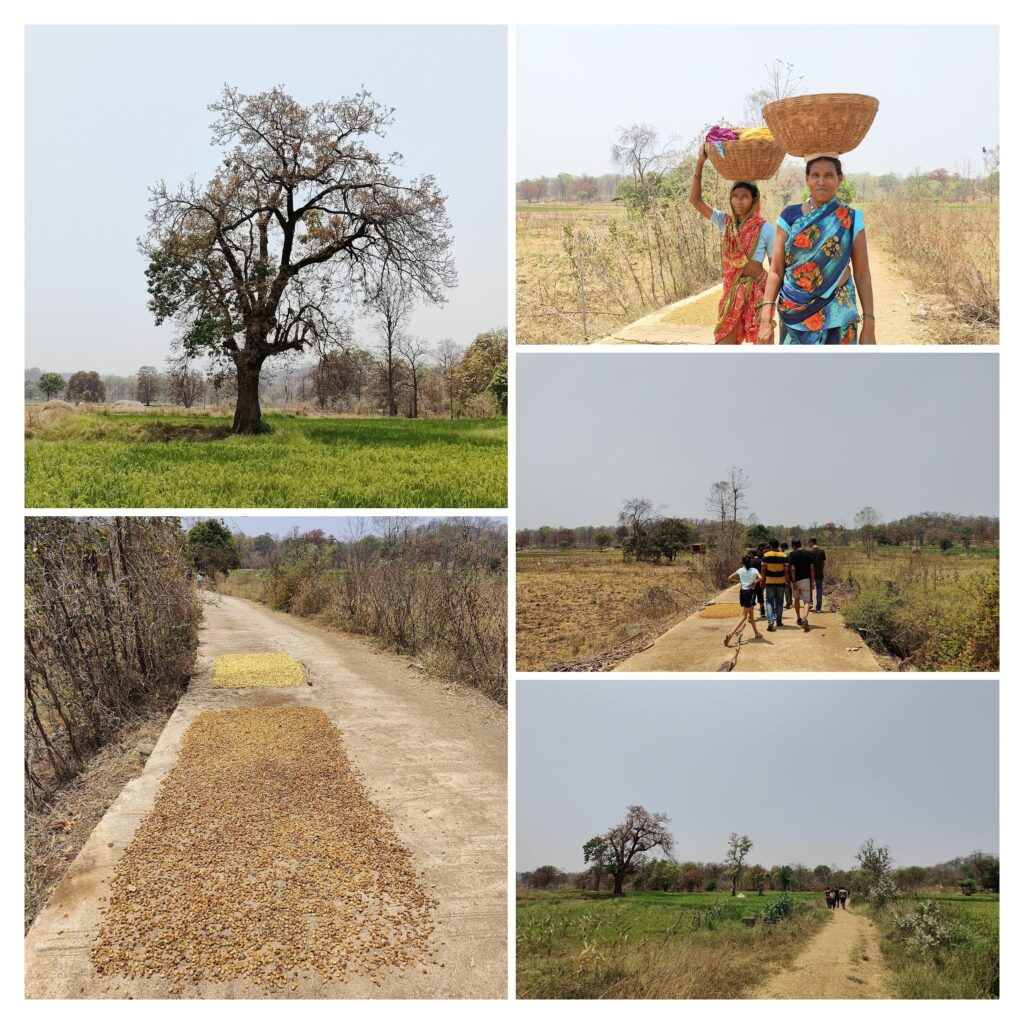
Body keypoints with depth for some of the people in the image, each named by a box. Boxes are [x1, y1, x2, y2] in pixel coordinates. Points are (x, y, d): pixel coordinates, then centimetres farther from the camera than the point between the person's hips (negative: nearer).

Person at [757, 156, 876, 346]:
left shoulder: (851, 220, 1)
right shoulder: (790, 216, 2)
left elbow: (862, 275, 2)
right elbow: (776, 271, 0)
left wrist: (869, 326, -4)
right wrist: (766, 319, -10)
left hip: (837, 317, 0)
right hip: (795, 317, 1)